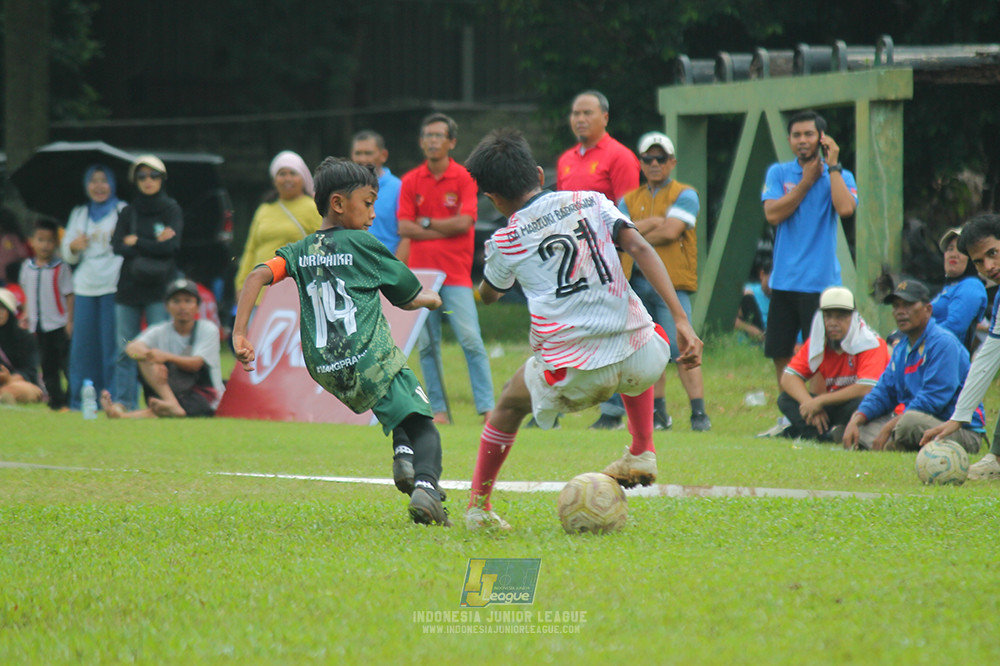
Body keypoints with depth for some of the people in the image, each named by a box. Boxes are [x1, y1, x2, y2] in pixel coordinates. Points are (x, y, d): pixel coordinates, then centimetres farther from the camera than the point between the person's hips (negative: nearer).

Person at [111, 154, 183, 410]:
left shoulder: (172, 210, 5)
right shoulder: (127, 213, 13)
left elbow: (170, 246, -8)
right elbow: (117, 245, -1)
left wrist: (136, 242, -3)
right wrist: (154, 245, -9)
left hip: (159, 290, -3)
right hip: (128, 287, 3)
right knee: (125, 351, 0)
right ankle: (123, 405, 3)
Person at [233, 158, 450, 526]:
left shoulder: (299, 252, 15)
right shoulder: (362, 244, 2)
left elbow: (257, 276, -2)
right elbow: (409, 298, 10)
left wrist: (238, 334, -4)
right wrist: (431, 299, 33)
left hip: (326, 371, 6)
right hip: (372, 363, -6)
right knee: (423, 427, -5)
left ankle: (402, 452, 7)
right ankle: (426, 482, -33)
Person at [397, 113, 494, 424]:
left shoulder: (464, 178, 1)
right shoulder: (410, 181, 8)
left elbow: (464, 223, -10)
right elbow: (405, 228, 0)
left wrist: (426, 223, -2)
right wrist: (445, 230, -7)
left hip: (455, 275, -3)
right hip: (420, 272, 3)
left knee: (471, 340, -9)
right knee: (427, 345, 1)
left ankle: (487, 407, -8)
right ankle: (438, 409, 6)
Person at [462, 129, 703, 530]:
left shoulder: (505, 241, 9)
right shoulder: (591, 203, 11)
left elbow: (488, 295, 29)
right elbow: (640, 248, -4)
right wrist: (681, 321, -7)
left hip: (573, 377, -2)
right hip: (637, 361, 2)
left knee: (509, 405, 29)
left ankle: (477, 505, 29)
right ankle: (642, 453, 30)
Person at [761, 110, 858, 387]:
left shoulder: (839, 176, 3)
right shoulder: (778, 173, 8)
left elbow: (846, 209, -17)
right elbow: (773, 215, -7)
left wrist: (832, 165, -11)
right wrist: (807, 181, -6)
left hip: (821, 280, -3)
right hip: (784, 281, 3)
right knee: (780, 354, 6)